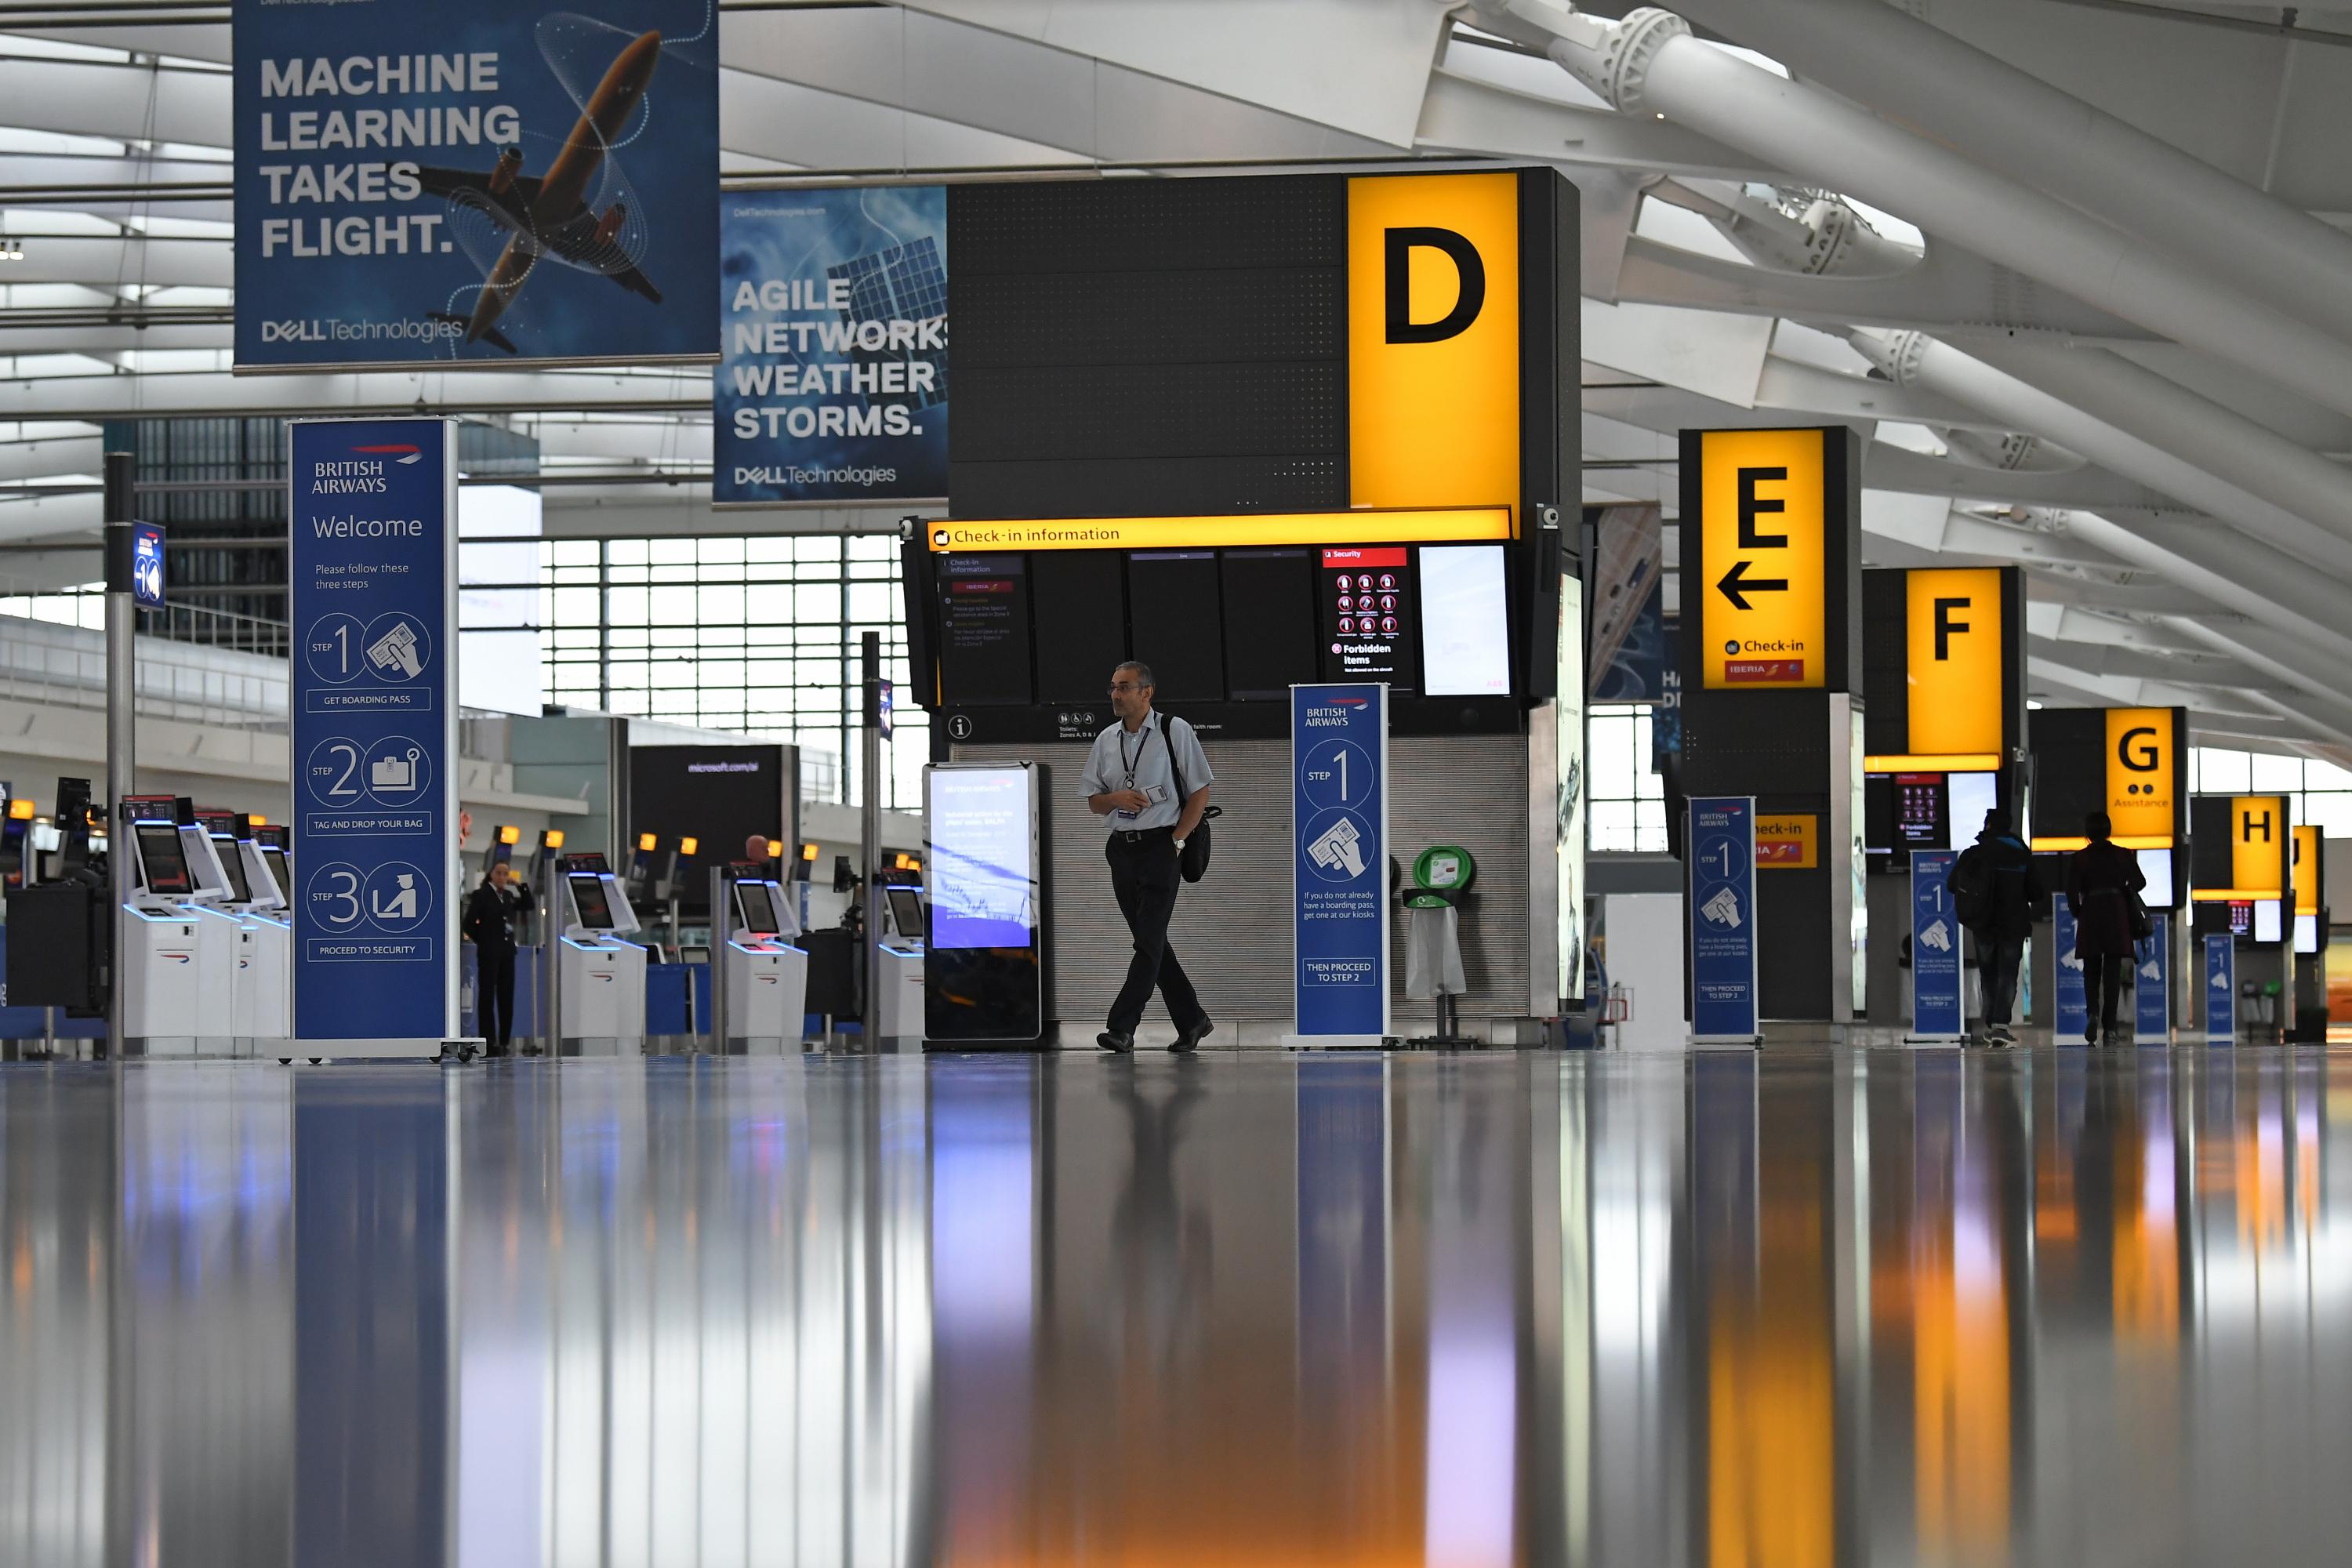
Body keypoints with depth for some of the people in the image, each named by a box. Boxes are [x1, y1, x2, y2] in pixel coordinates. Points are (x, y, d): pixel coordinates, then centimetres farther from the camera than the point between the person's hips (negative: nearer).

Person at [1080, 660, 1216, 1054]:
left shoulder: (1175, 732, -5)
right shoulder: (1106, 740, 10)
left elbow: (1200, 791, -3)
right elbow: (1093, 801, 15)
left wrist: (1176, 840, -9)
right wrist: (1116, 798, -8)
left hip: (1161, 846, -6)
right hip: (1121, 848, 6)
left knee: (1150, 940, -11)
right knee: (1151, 942, 10)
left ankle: (1122, 1027, -15)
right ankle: (1191, 1020, 21)